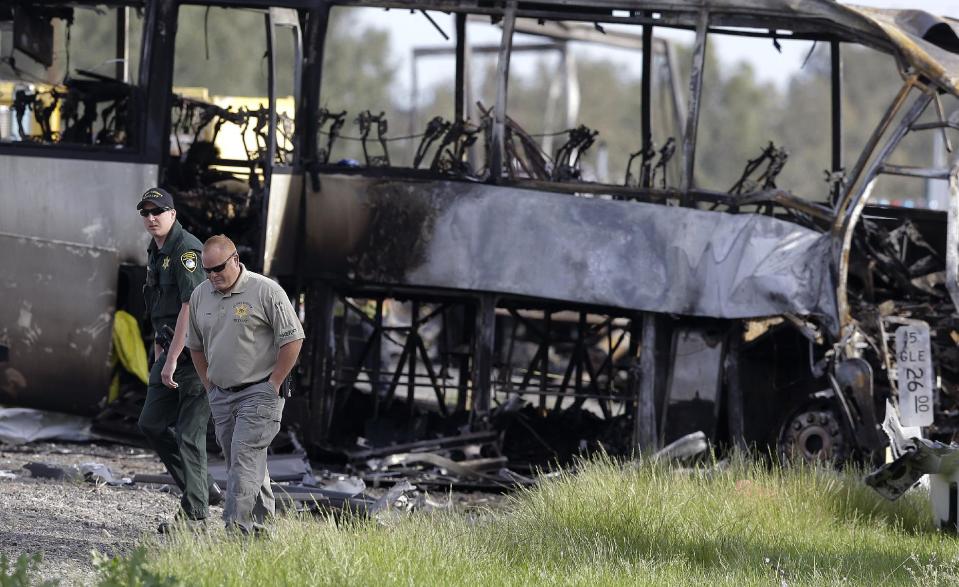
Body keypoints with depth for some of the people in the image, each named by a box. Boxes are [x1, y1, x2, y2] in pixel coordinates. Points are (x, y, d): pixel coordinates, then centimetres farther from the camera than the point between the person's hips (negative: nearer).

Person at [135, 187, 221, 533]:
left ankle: (195, 511, -3)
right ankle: (203, 488, 18)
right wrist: (159, 353, 21)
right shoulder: (156, 253, 15)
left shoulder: (186, 249, -16)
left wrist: (172, 359, -25)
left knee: (189, 432, -8)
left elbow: (190, 306, -23)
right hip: (171, 351, 10)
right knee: (151, 424, 9)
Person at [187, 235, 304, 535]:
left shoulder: (266, 291, -11)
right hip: (221, 395, 6)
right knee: (244, 463, 11)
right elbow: (195, 346, 21)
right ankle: (260, 524, 21)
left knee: (245, 458, -16)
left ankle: (237, 529, -21)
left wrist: (273, 385, -10)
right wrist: (209, 386, 14)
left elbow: (293, 340, -9)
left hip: (259, 394, -6)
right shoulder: (200, 296, 7)